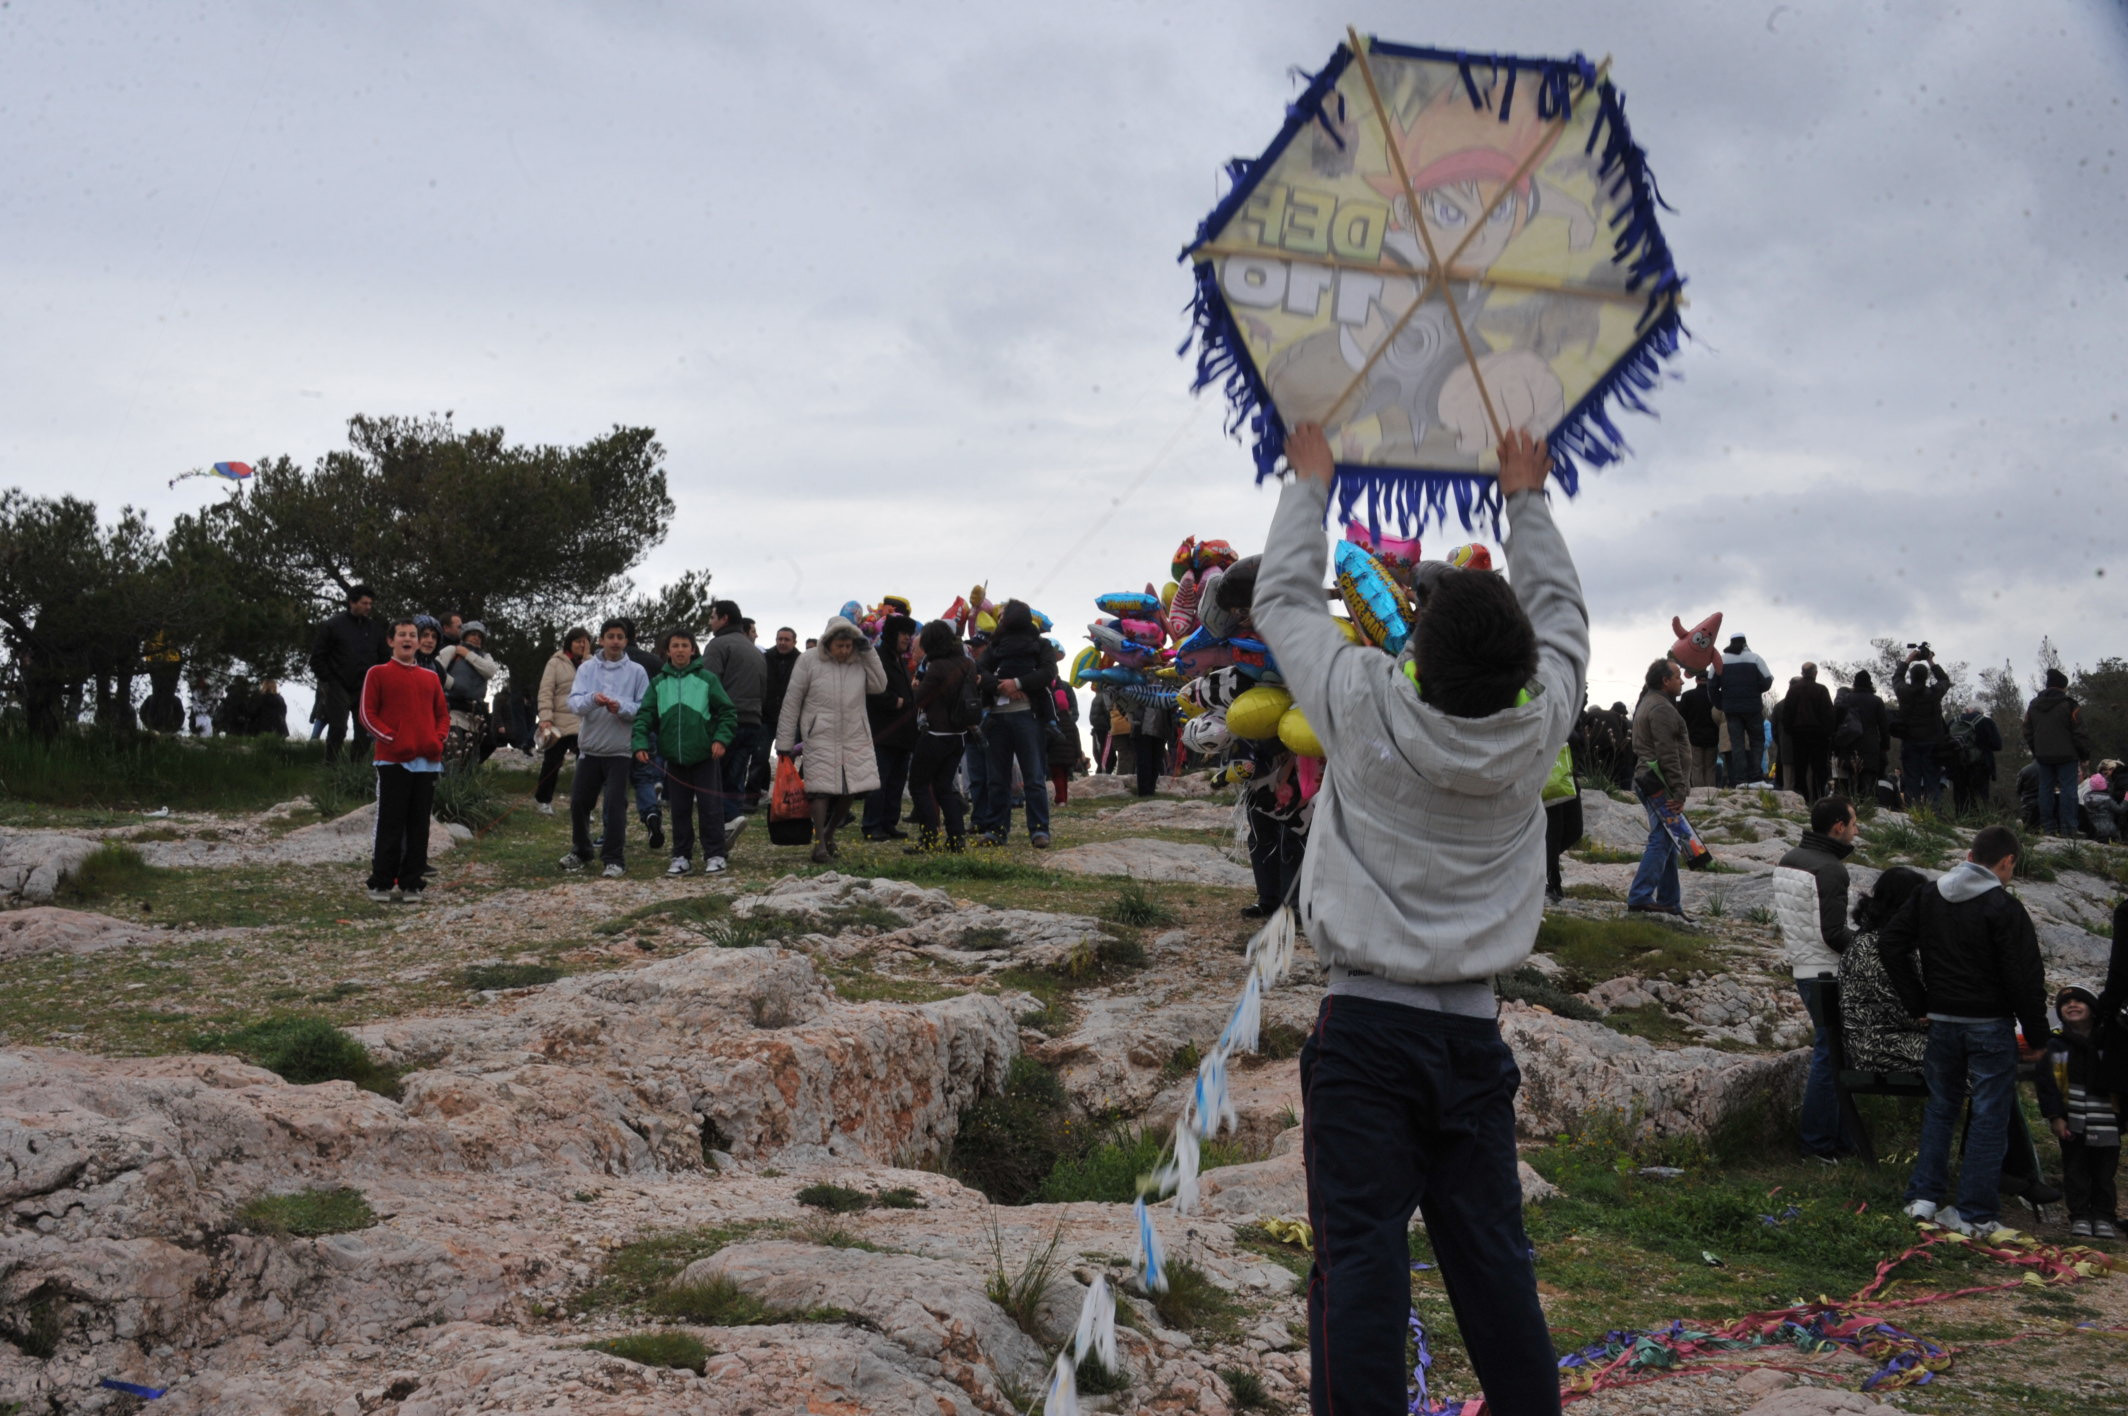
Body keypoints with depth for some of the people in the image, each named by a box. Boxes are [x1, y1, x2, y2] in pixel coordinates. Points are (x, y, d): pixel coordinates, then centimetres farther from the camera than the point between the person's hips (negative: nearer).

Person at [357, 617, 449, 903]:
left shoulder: (430, 678, 17)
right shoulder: (378, 674, 5)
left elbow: (443, 715, 18)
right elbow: (367, 713, -1)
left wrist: (438, 739, -1)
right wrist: (391, 739, -12)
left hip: (427, 761, 4)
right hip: (393, 759, -4)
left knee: (419, 825, 4)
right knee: (390, 823, -4)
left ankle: (411, 883, 8)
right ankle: (382, 883, 1)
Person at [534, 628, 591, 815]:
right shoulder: (556, 663, 2)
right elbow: (545, 692, -6)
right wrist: (545, 718, -14)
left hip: (584, 725, 2)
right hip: (560, 724, -2)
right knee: (551, 763, 8)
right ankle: (544, 801, 23)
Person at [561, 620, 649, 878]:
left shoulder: (636, 671, 0)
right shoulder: (587, 668, 4)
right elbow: (574, 702, -6)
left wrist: (622, 707, -21)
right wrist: (592, 699, -26)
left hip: (620, 748, -3)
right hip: (590, 746, 3)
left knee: (615, 803, -8)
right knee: (579, 801, 8)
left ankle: (615, 859, -2)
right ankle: (580, 852, 27)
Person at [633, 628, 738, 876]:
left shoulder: (707, 679, 1)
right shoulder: (658, 683, 9)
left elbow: (728, 711, 2)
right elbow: (644, 716, 6)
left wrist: (722, 738, -10)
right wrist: (640, 743, -8)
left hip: (705, 756, -3)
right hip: (674, 757, 3)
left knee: (710, 807, -2)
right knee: (679, 809, 9)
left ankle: (715, 855, 6)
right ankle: (681, 856, 17)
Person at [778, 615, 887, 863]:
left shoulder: (860, 662, 7)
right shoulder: (809, 661, -3)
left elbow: (879, 686, -3)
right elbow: (791, 703, -1)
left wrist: (869, 652, -6)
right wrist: (785, 743, -3)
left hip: (855, 738, 3)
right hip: (820, 738, -3)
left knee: (849, 790, 3)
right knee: (821, 787, -12)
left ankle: (829, 833, 26)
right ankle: (819, 844, -10)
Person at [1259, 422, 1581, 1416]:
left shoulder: (1368, 710, -9)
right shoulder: (1539, 728, -1)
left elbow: (1284, 597, 8)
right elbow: (1561, 613, 20)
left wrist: (1309, 481, 22)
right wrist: (1527, 498, 32)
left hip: (1367, 1026, -3)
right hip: (1473, 1030, 3)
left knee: (1360, 1258, -5)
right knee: (1492, 1256, 12)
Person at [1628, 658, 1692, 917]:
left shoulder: (1649, 702, 22)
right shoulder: (1661, 708, -13)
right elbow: (1667, 752, -20)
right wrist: (1679, 787, -21)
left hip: (1649, 779, 11)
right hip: (1661, 783, -11)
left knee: (1666, 842, 12)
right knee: (1662, 840, -13)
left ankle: (1670, 901, 14)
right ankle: (1640, 897, -17)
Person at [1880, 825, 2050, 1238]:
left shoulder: (1928, 896, 4)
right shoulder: (2004, 907, -15)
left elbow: (1891, 944, 8)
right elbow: (2025, 976, -16)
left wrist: (1917, 1004, 10)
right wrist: (2036, 1032, -6)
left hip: (1942, 1022, 5)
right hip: (1991, 1026, -5)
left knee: (1940, 1107, 18)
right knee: (1989, 1117, 3)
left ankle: (1923, 1196, 16)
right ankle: (1975, 1214, 4)